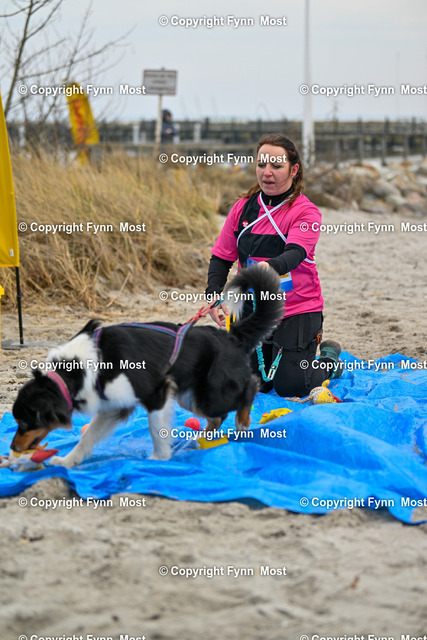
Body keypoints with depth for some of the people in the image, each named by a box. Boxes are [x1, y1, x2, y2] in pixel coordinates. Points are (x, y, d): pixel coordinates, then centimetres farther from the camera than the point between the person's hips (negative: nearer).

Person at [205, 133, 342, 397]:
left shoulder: (306, 212, -11)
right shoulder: (243, 208, 3)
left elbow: (295, 254, -28)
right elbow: (222, 257, 5)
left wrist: (270, 267, -50)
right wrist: (214, 295, -12)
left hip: (297, 313, -5)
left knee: (290, 388, -6)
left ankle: (329, 360, 25)